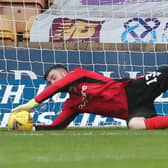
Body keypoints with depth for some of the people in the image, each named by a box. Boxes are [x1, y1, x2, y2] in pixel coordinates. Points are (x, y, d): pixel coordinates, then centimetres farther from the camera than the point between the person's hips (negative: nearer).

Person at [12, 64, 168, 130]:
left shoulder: (79, 74, 2)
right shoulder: (72, 104, 17)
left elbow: (58, 86, -12)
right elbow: (56, 126, 13)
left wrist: (33, 102, -17)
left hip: (136, 89, -4)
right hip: (131, 111, 4)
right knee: (135, 125, -30)